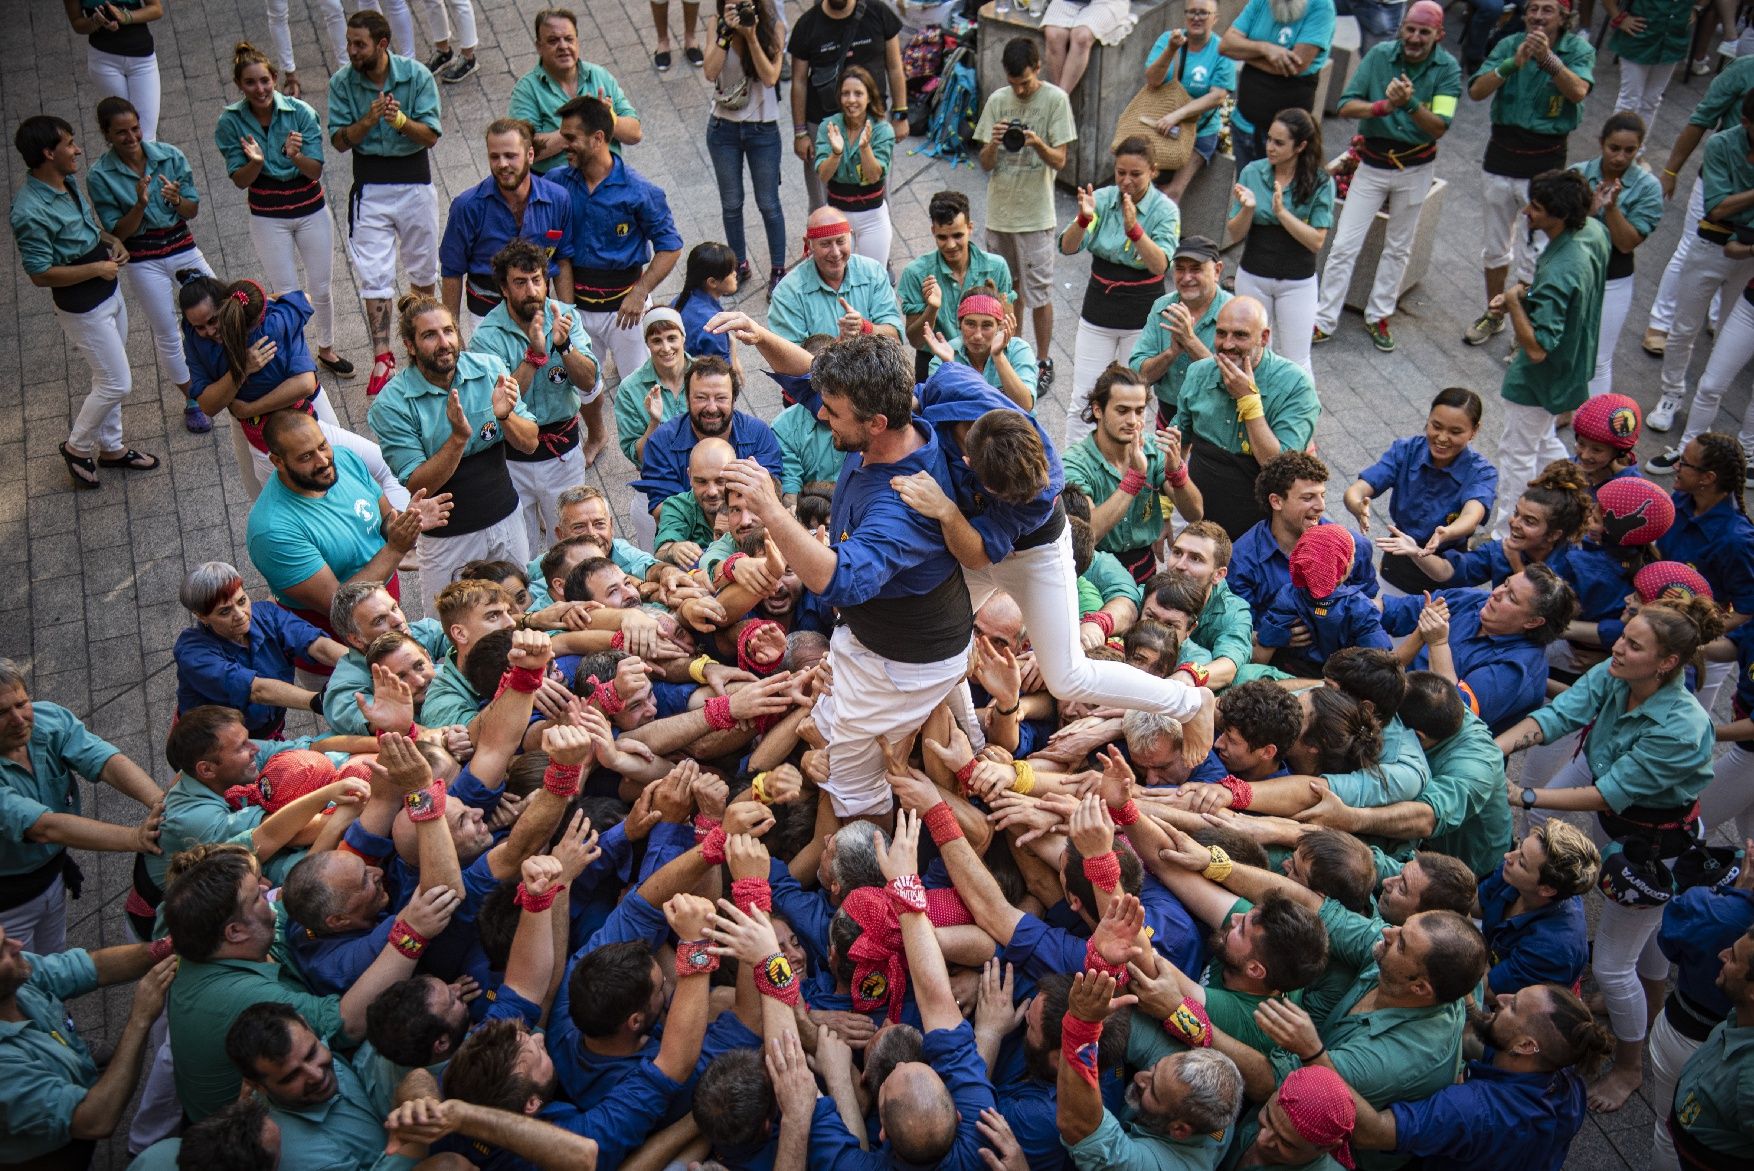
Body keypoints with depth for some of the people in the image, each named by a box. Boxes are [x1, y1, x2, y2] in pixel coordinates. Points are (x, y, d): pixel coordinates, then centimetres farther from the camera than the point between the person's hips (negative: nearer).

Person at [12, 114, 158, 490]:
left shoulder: (67, 181, -1)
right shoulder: (30, 212, -28)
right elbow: (41, 274, -25)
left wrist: (111, 241, 0)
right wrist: (97, 269, -18)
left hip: (109, 293, 9)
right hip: (83, 308, -9)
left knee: (111, 379, 19)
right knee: (117, 383, -1)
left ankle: (110, 447, 36)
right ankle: (77, 448, 21)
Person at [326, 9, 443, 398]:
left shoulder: (416, 74, -8)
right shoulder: (342, 82, -4)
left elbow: (432, 135, -10)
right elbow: (339, 140, -6)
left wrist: (401, 120, -28)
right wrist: (368, 120, -23)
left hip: (415, 180, 0)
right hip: (369, 186, 0)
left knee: (423, 268, 14)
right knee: (374, 275, -5)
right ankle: (383, 357, -1)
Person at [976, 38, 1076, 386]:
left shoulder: (1056, 100, -8)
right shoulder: (997, 100, 3)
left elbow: (1060, 161, -11)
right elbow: (985, 164, 2)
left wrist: (1038, 144, -30)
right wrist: (993, 144, -20)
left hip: (1035, 214, -4)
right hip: (999, 210, 5)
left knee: (1038, 292, 0)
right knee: (1009, 286, 17)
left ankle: (1044, 362, 13)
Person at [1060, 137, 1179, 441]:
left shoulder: (1165, 210, -10)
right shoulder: (1102, 199, -4)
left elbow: (1160, 265, -25)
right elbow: (1067, 248, -14)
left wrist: (1133, 228, -38)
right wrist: (1084, 218, -33)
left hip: (1142, 315, -2)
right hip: (1099, 310, 2)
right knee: (1082, 399, 2)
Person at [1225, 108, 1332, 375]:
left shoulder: (1320, 183, -11)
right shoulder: (1252, 173, -7)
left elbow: (1316, 242, -16)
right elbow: (1234, 234, -4)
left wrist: (1282, 212, -26)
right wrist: (1248, 209, -24)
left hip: (1297, 283, -2)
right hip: (1252, 277, 2)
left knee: (1296, 363, 3)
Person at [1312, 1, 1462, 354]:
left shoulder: (1448, 69, -10)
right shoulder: (1380, 55, -9)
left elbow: (1439, 128, -18)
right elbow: (1345, 106, -13)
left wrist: (1410, 103, -34)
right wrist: (1383, 106, -30)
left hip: (1416, 169, 0)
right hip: (1372, 164, 0)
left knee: (1398, 248, 12)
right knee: (1344, 245, -3)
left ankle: (1378, 317, 26)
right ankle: (1324, 320, 3)